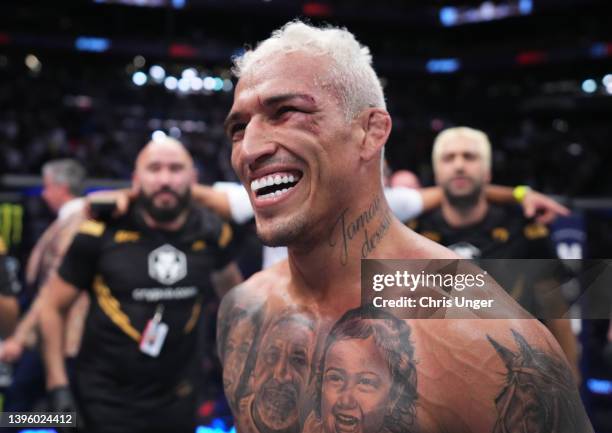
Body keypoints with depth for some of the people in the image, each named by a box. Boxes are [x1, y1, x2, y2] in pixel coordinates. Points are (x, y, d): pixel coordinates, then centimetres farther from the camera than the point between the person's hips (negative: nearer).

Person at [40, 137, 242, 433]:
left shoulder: (211, 234, -5)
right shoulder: (102, 233, -14)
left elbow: (229, 277, 18)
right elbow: (53, 308, -2)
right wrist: (58, 386, -5)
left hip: (176, 398, 3)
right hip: (107, 397, -3)